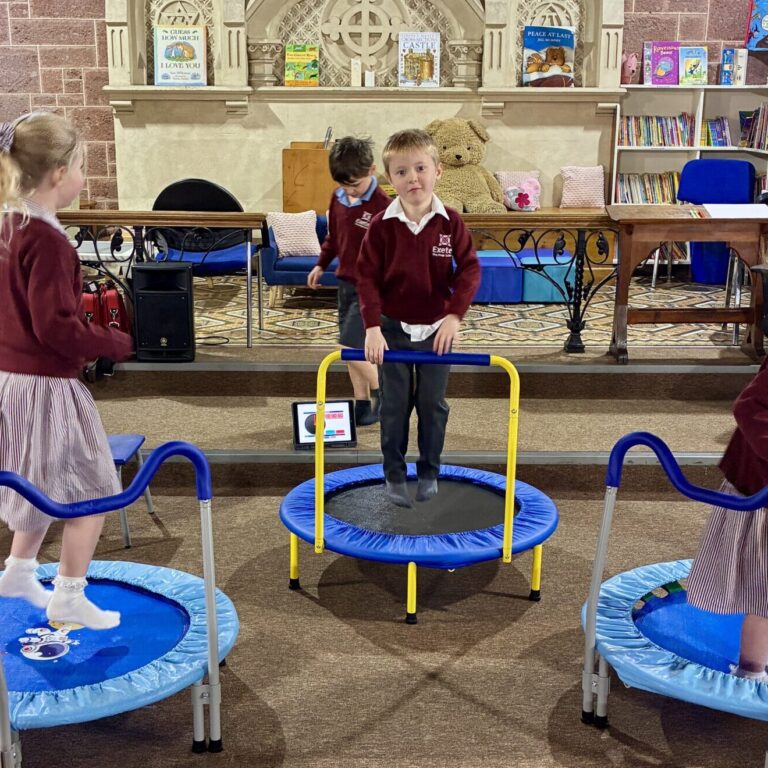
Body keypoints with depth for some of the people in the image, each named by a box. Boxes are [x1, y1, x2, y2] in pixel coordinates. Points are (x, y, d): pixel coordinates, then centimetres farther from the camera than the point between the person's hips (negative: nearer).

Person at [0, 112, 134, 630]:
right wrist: (120, 345, -13)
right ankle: (69, 600, 12)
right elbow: (57, 327, -24)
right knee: (91, 489, 4)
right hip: (46, 384, -9)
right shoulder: (46, 239, -22)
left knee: (47, 485, 26)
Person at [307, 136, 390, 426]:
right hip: (346, 283, 8)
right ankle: (363, 405, 22)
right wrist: (321, 264, 15)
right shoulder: (338, 198, 4)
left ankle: (382, 395, 8)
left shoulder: (383, 206, -18)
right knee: (353, 349, 11)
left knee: (350, 347, -12)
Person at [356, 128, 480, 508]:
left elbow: (469, 269, -8)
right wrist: (373, 326, -17)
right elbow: (367, 276, -9)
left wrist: (454, 315, -19)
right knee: (394, 405, 8)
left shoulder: (450, 222, -10)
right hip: (393, 328, 0)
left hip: (436, 329, 1)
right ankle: (394, 475, 21)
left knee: (433, 404, 10)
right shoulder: (382, 224, -11)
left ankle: (429, 472, 26)